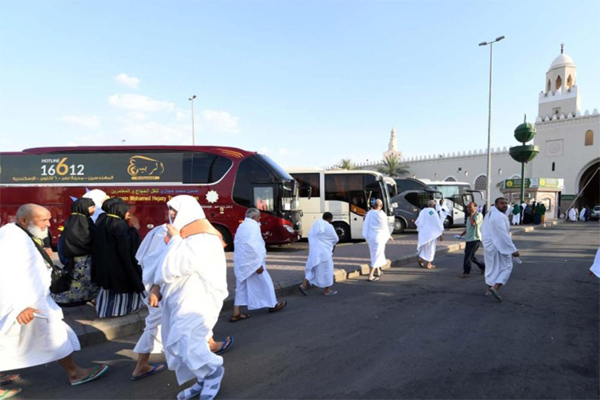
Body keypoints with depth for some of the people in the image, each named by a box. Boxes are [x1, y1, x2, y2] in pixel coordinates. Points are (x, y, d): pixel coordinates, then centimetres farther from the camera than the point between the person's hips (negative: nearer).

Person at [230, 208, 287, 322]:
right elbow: (252, 245, -25)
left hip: (240, 261, 9)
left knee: (241, 286, 10)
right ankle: (273, 305, 25)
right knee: (265, 281, 9)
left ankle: (236, 313, 8)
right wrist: (258, 264, -22)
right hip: (251, 261, -9)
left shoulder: (242, 226, 14)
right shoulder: (253, 225, -15)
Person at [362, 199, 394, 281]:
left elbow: (366, 225, 0)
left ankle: (378, 271, 39)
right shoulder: (382, 215, -15)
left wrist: (366, 237, 10)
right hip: (379, 237, -5)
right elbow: (385, 227, -5)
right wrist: (389, 236, 12)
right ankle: (370, 276, -2)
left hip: (370, 236, 5)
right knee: (376, 256, 2)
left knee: (374, 254, 22)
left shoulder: (369, 213, -2)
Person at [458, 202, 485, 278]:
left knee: (468, 256, -9)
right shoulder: (469, 217, 17)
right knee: (471, 256, 14)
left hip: (475, 239, -9)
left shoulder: (478, 215, -10)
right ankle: (483, 267, 31)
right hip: (469, 239, 9)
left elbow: (473, 223, -27)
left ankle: (466, 272, 0)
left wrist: (472, 214, -15)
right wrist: (462, 234, 10)